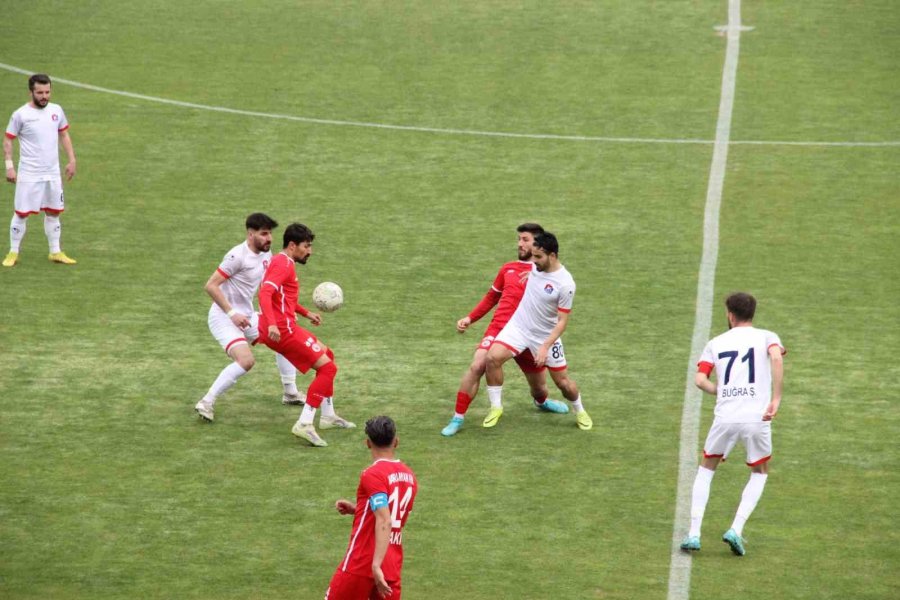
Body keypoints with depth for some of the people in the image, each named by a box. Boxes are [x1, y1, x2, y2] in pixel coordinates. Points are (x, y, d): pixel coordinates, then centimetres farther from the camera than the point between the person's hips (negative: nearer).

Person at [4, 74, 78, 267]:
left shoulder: (56, 110, 3)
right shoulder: (20, 115, -10)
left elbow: (64, 135, 15)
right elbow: (8, 140, -5)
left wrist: (71, 160, 9)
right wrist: (9, 166, -12)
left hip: (52, 173, 4)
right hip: (28, 175, -4)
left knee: (53, 212, 11)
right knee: (21, 213, 0)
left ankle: (55, 252, 21)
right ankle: (13, 253, 9)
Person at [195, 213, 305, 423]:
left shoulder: (266, 255, 6)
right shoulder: (238, 256, -20)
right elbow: (211, 286, -22)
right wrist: (232, 313, -26)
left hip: (246, 316, 9)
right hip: (223, 317, -9)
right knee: (246, 360, -28)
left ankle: (291, 393, 29)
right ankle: (206, 403, -19)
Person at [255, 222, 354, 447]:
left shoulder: (283, 263, 20)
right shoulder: (283, 264, -14)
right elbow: (265, 293, -29)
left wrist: (307, 313, 32)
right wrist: (272, 324, -40)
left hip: (283, 326, 11)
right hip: (282, 329, -11)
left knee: (327, 355, 24)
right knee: (328, 368, -12)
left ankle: (328, 416, 30)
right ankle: (304, 424, -17)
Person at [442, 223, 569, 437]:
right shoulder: (508, 269, 13)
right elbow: (491, 297, 23)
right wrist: (470, 318, 15)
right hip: (500, 327, 1)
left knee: (539, 388, 12)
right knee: (477, 365, -24)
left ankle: (541, 402, 52)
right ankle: (457, 419, -16)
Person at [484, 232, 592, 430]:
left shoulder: (565, 284, -23)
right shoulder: (535, 266, -8)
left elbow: (562, 321, -18)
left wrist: (545, 347, -25)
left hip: (545, 336, -4)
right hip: (519, 326, 4)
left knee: (563, 382, 4)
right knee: (492, 358, -20)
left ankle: (580, 412, 35)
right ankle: (496, 407, -2)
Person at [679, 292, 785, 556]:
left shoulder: (716, 343, 14)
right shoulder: (766, 337, 9)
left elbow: (700, 379, 0)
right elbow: (776, 358, -15)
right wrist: (776, 399, -15)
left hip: (725, 417, 1)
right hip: (757, 418, -1)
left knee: (706, 468, 22)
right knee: (760, 473, 22)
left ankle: (694, 533, 11)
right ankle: (736, 530, 4)